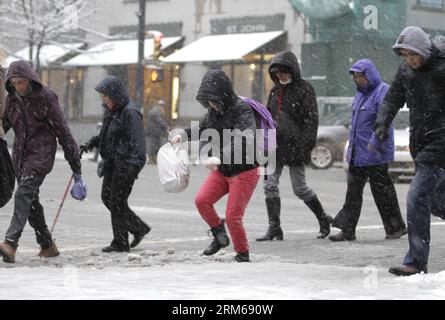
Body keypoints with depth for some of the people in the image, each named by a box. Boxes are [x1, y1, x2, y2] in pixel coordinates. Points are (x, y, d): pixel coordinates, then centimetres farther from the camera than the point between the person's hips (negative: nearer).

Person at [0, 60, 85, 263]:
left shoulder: (46, 98, -10)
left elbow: (63, 133, -8)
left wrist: (76, 168, -8)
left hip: (41, 153, -7)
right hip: (20, 154, 7)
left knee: (24, 194, -23)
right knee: (31, 201, 9)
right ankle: (47, 245, 22)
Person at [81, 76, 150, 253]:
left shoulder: (130, 113, -16)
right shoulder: (110, 111, 12)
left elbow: (137, 143, -21)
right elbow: (105, 135, 24)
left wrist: (133, 165, -27)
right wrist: (90, 144, 9)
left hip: (126, 163, -10)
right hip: (112, 162, 10)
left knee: (117, 202, -4)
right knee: (107, 197, 13)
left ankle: (121, 243, 7)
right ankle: (139, 228, 22)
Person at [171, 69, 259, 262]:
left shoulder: (243, 110, -23)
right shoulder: (214, 111, 1)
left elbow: (244, 141, -39)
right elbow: (204, 127, 23)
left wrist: (220, 158, -52)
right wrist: (184, 135, 6)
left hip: (244, 172, -7)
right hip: (222, 171, 7)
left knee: (233, 217, -7)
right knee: (201, 200, -9)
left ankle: (243, 256, 13)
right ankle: (220, 236, 13)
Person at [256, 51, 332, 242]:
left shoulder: (304, 89, -7)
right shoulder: (275, 90, 14)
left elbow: (311, 120, -11)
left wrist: (306, 145, -19)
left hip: (294, 145, -7)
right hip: (275, 146, 7)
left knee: (300, 188, 0)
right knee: (270, 186, 0)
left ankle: (324, 220, 20)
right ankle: (274, 229, 4)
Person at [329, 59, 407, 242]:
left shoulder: (383, 92, -11)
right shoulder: (360, 93, 17)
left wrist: (373, 144, -25)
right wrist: (351, 144, 20)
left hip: (375, 154, -8)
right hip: (357, 154, 8)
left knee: (381, 191, -1)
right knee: (353, 190, 5)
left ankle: (396, 227, 12)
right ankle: (347, 230, 6)